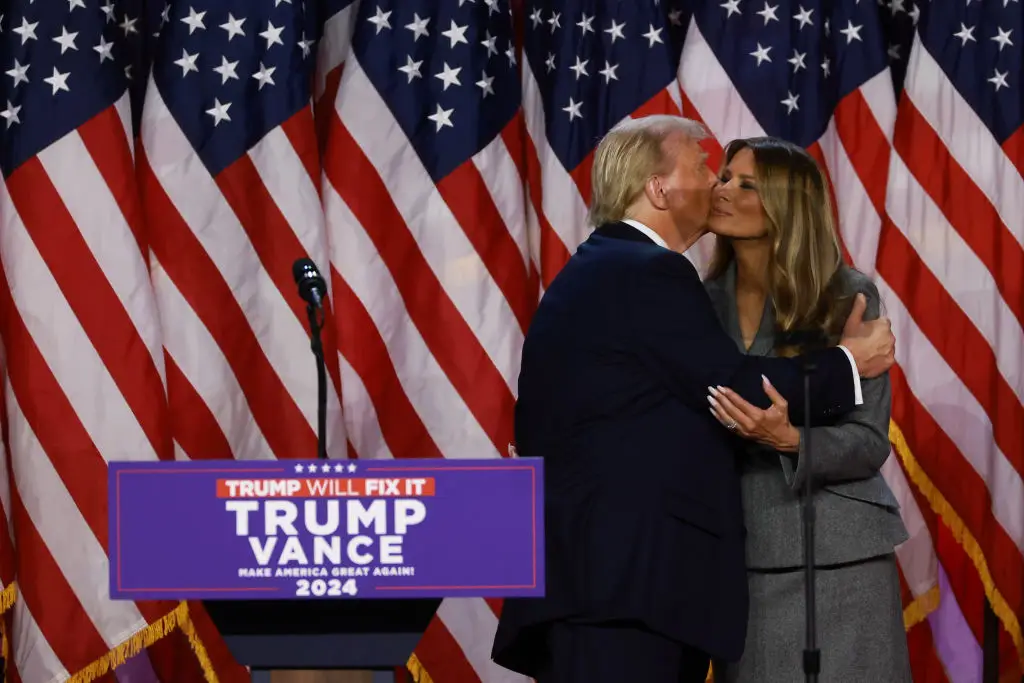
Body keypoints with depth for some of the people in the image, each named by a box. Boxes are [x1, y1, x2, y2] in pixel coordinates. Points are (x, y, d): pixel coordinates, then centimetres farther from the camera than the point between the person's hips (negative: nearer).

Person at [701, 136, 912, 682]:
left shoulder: (846, 297, -8)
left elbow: (869, 442, -10)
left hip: (835, 557, -4)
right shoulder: (706, 301, 4)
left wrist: (790, 439, -26)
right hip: (740, 556, 4)